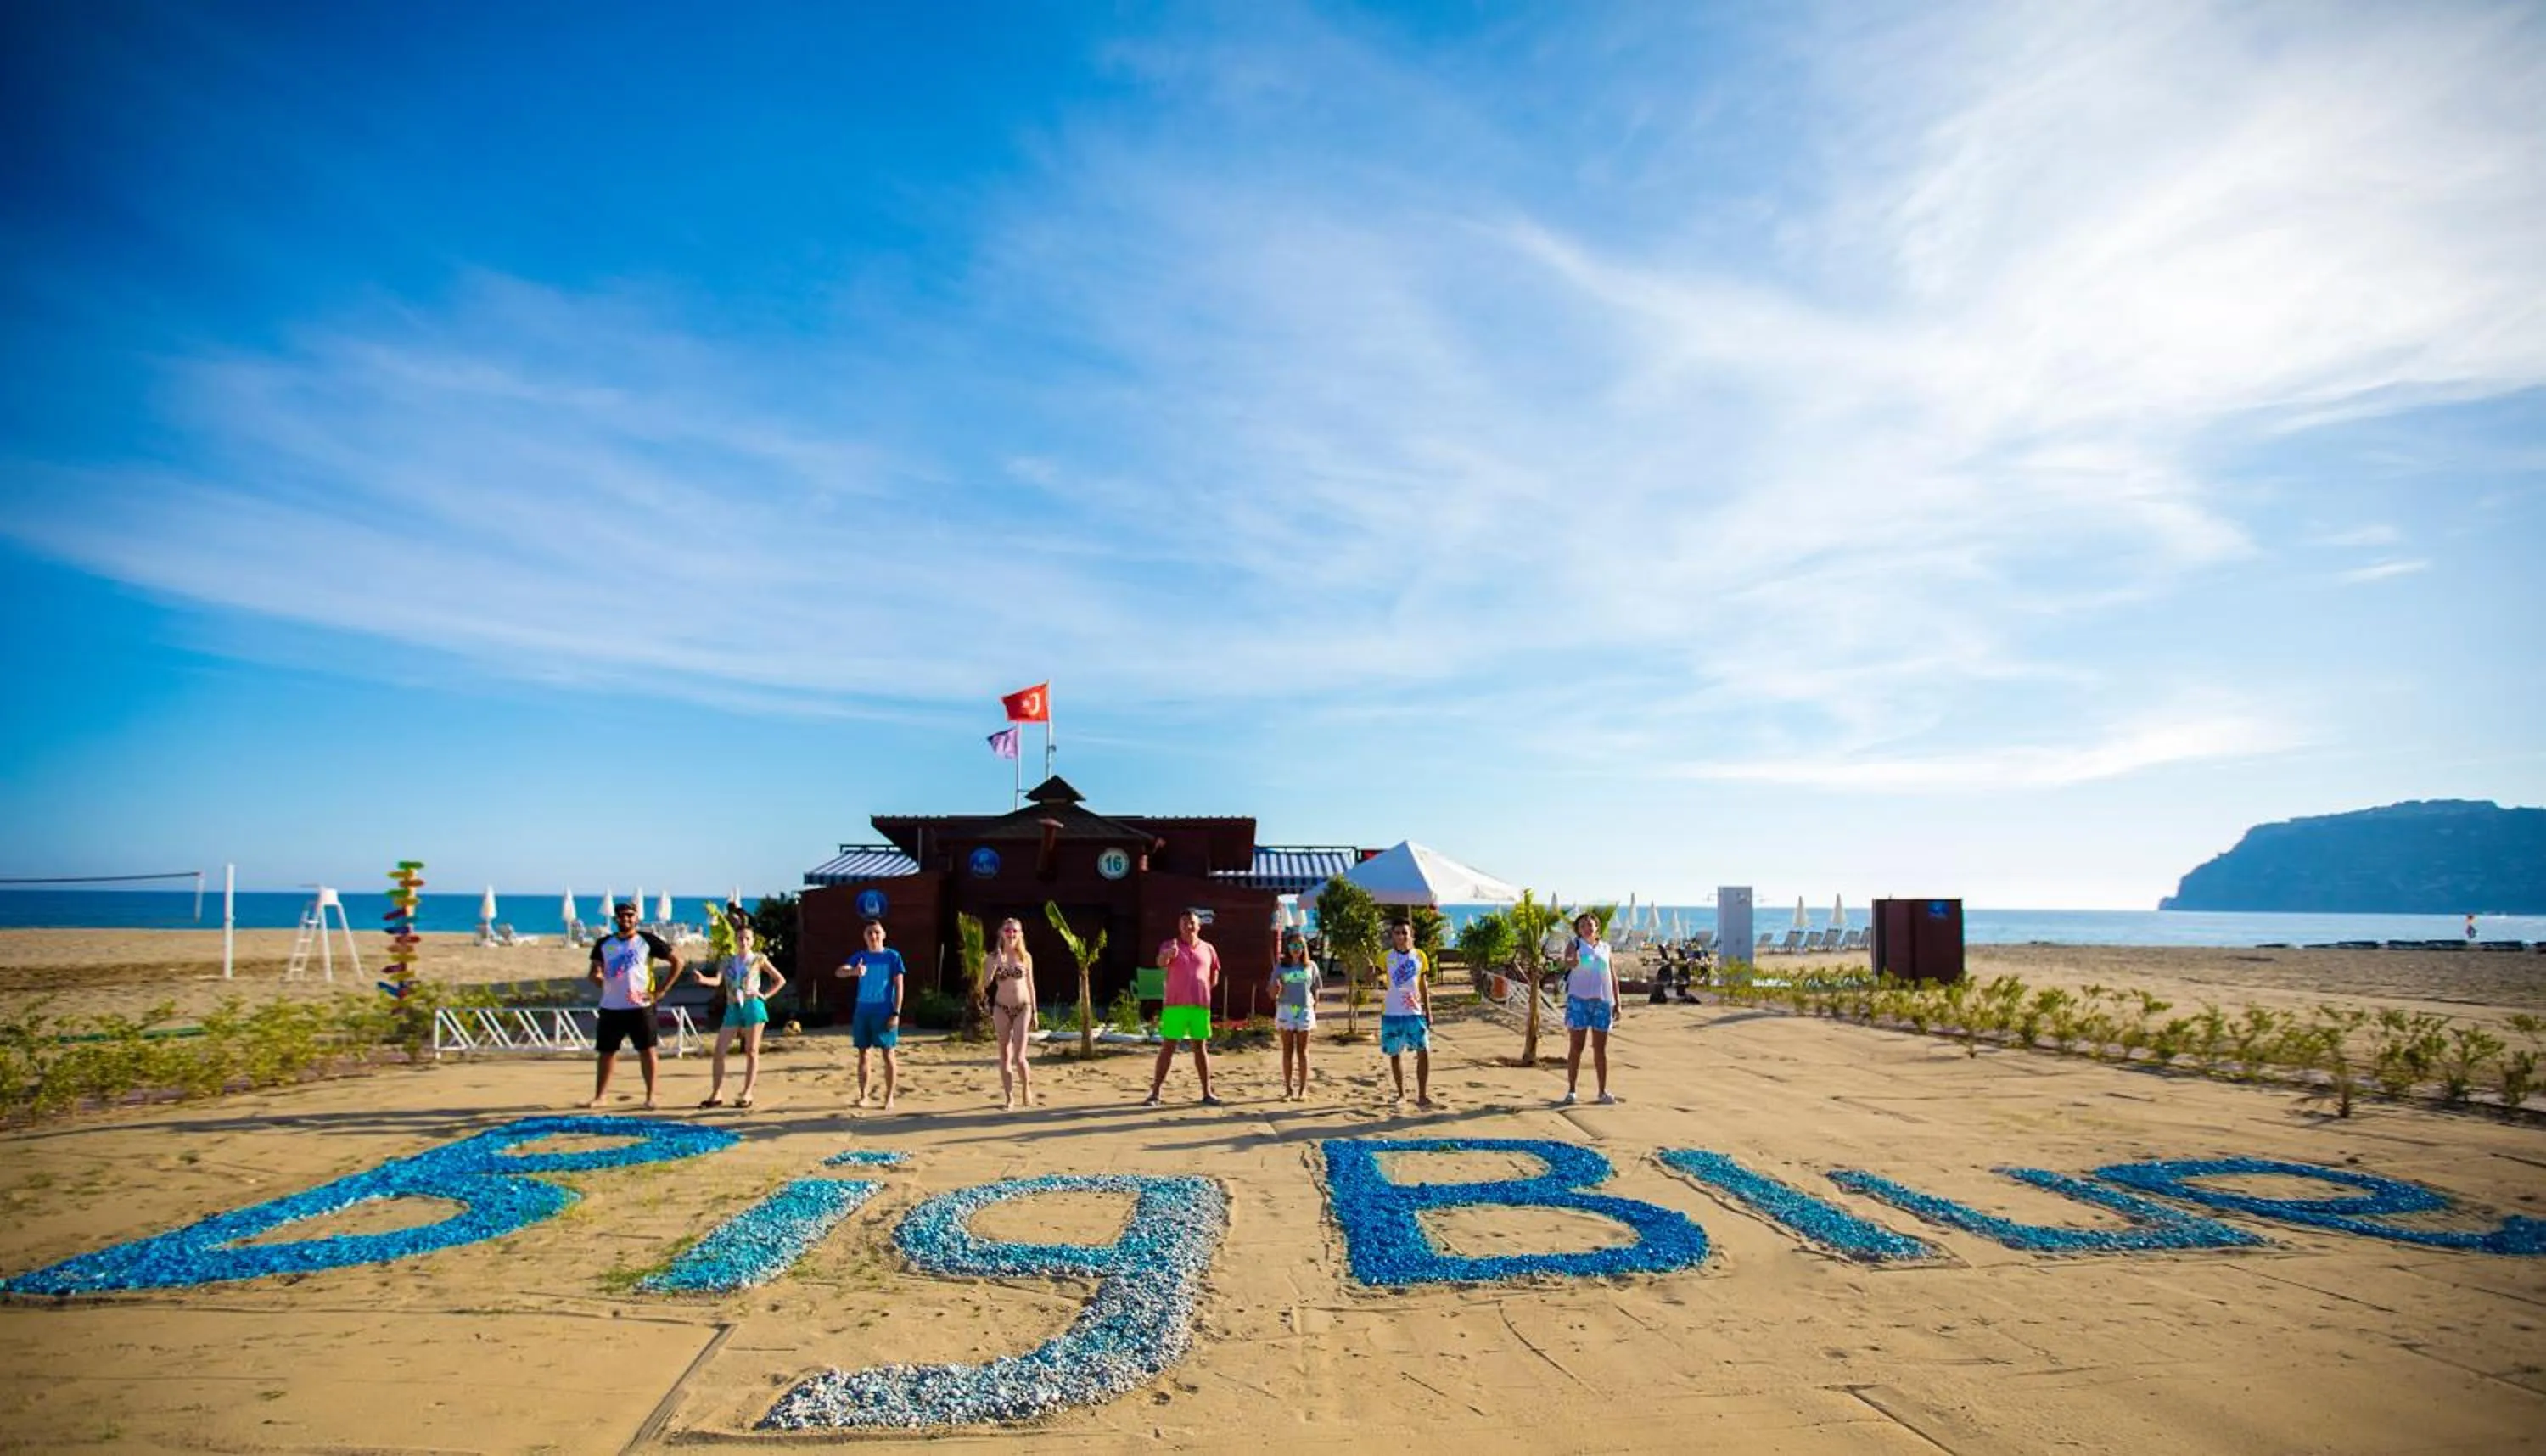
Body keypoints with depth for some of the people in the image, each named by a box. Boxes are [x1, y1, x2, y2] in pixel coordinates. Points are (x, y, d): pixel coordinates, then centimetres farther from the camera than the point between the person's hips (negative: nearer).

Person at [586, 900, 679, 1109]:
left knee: (647, 1050, 0)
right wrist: (596, 975, -14)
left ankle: (650, 1096, 6)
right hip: (610, 1007, 3)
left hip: (640, 1006, -3)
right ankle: (599, 1096, 18)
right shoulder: (604, 943, 8)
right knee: (607, 1051, 9)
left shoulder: (647, 940, -2)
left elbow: (678, 961, -1)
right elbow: (596, 971, 12)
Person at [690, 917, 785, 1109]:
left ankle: (747, 1094, 6)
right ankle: (716, 1094, 4)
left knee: (751, 1051, 1)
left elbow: (780, 980, 7)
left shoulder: (758, 959, 3)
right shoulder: (727, 962, 10)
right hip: (732, 1008, 3)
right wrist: (702, 979, -27)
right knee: (719, 1051, -2)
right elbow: (717, 981, -7)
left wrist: (764, 995, -2)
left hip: (752, 1007, -3)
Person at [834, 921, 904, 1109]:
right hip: (863, 1011, 3)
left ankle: (889, 1097, 4)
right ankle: (863, 1095, 16)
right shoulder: (859, 956, 7)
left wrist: (896, 1013, -10)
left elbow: (898, 986, -2)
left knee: (888, 1054, -2)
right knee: (863, 1054, 7)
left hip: (884, 1011, -3)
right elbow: (839, 972, -10)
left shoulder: (893, 956, 0)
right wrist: (854, 971, -33)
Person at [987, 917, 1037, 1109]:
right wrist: (997, 961, -21)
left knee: (1019, 1057, -9)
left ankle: (1026, 1087, 17)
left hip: (1022, 1008, -1)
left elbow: (1030, 985, 7)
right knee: (1004, 1055, 6)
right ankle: (1009, 1097, 15)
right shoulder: (994, 956, 0)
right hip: (1001, 1009, 1)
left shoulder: (1025, 956, 2)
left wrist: (1034, 1012, 6)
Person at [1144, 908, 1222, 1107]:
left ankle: (1207, 1093, 13)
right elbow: (1161, 963, -24)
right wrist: (1168, 954, -45)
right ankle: (1155, 1093, 1)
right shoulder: (1170, 945, -1)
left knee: (1201, 1048, 8)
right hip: (1174, 1005, -3)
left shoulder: (1208, 949, 8)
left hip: (1201, 1006, 3)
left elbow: (1214, 975, 21)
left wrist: (1204, 990, 7)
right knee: (1167, 1047, -2)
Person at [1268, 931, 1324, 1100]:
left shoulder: (1310, 966, 3)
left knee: (1302, 1051, 5)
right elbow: (1273, 994, 0)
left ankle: (1303, 1088, 10)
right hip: (1286, 1011, 0)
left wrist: (1314, 1013, 5)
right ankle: (1288, 1089, 9)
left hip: (1305, 1011, 0)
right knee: (1288, 1051, 4)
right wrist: (1276, 989, -23)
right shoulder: (1281, 967, 0)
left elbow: (1315, 991, 8)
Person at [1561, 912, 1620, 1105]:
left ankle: (1603, 1091, 14)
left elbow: (1613, 977, 16)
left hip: (1602, 1001, 3)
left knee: (1601, 1049, 7)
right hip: (1579, 1000, -3)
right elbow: (1571, 961, -20)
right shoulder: (1576, 944, 2)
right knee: (1576, 1047, -1)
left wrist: (1617, 1003, 10)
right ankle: (1571, 1090, 4)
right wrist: (1572, 958, -44)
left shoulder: (1605, 948, 13)